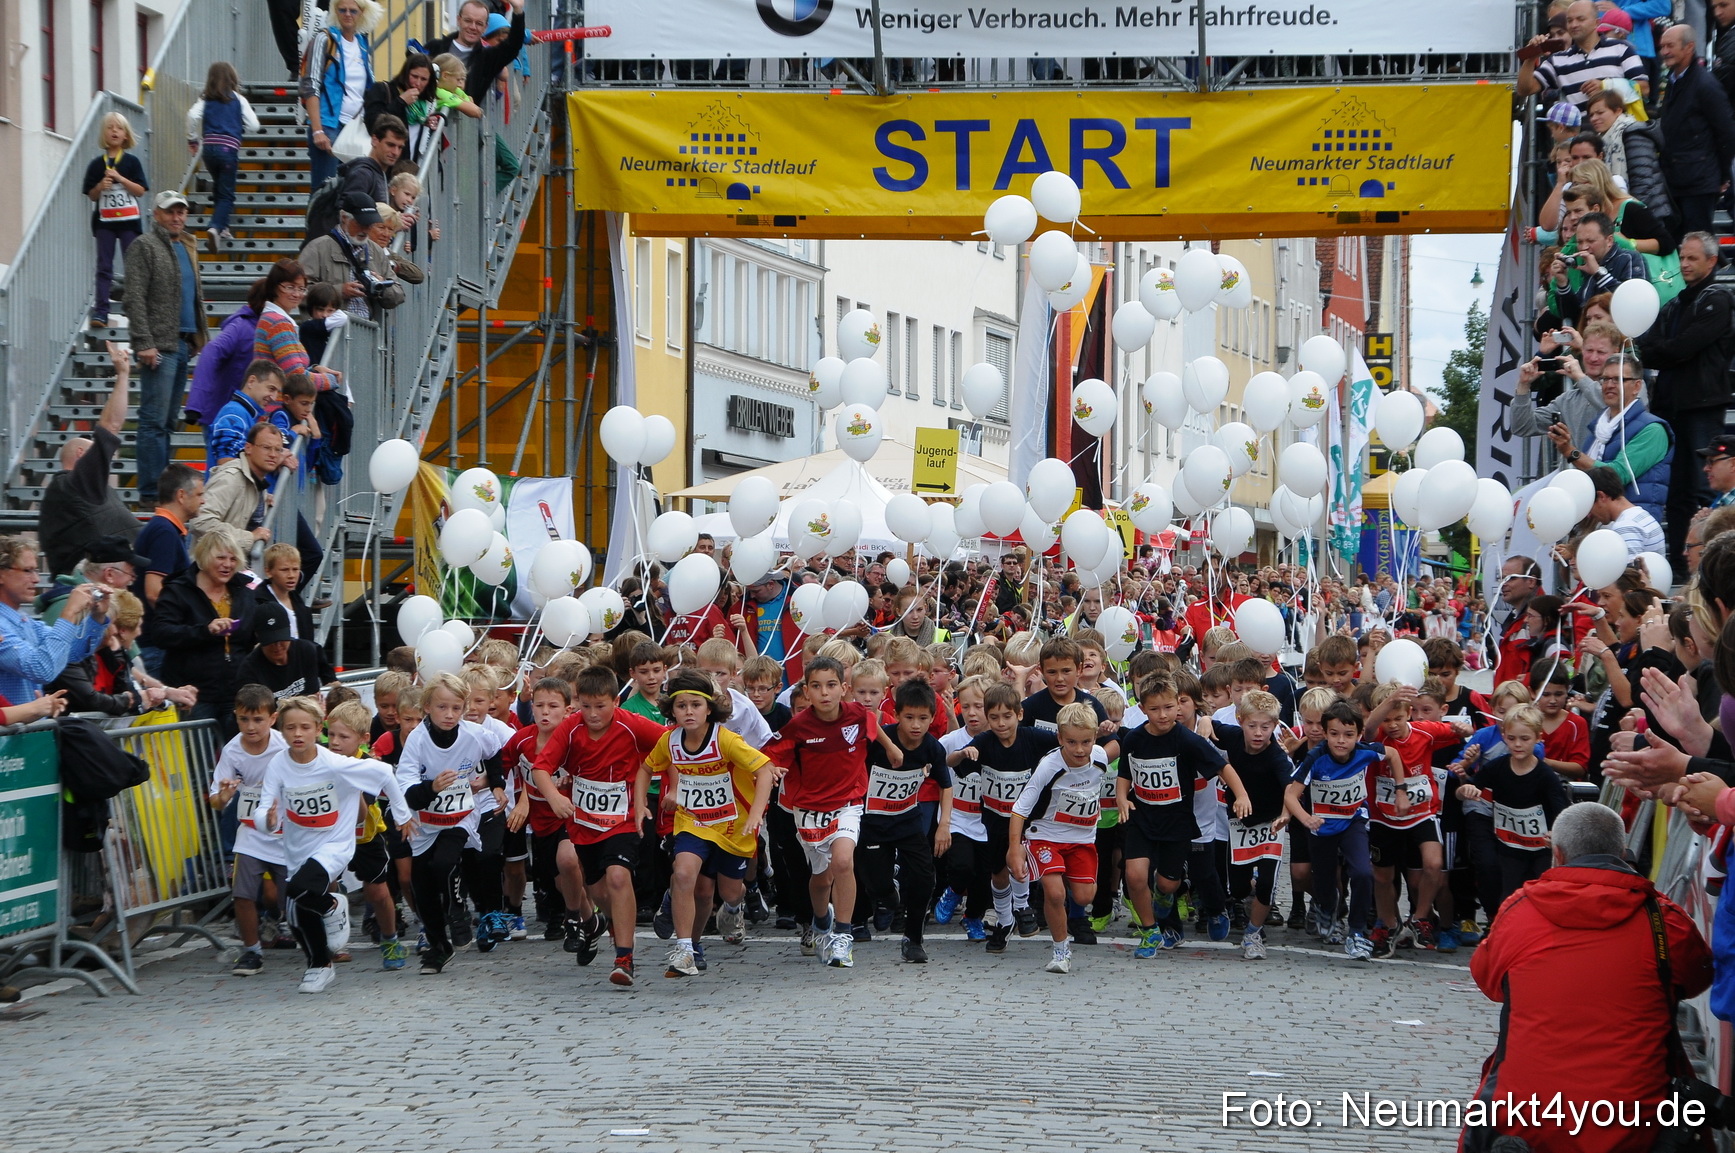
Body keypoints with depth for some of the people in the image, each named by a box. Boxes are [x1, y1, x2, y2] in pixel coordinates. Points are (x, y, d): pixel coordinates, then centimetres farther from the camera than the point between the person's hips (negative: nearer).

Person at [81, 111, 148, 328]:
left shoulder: (131, 162, 1)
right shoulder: (97, 164, 5)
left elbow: (141, 190, -6)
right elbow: (91, 195, 7)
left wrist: (119, 178, -15)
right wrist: (101, 186, -13)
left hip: (128, 220, -1)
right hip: (105, 221, 1)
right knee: (104, 266, 0)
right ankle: (101, 311, -3)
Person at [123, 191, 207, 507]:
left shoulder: (187, 246, 18)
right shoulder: (144, 246, -6)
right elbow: (135, 298, -13)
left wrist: (200, 337, 16)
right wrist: (144, 344, -19)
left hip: (183, 344, 8)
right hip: (160, 346, -8)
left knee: (167, 420, 11)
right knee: (155, 421, -8)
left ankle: (163, 485, 14)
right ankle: (151, 491, -8)